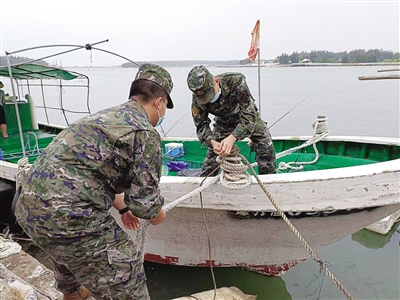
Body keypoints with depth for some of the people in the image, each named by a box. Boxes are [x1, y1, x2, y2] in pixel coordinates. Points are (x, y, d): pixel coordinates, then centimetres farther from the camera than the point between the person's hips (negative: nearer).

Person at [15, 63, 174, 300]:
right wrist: (158, 215, 13)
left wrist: (123, 208, 34)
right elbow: (145, 201, -10)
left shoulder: (108, 116, 17)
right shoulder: (145, 133, -11)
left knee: (67, 251, 38)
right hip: (66, 216, -10)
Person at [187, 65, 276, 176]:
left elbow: (249, 114, -40)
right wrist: (212, 141, -44)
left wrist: (232, 138, -53)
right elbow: (201, 126, -22)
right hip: (223, 123, 2)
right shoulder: (197, 100, -29)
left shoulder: (236, 81, -39)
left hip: (249, 117, -1)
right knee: (212, 152, -6)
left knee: (266, 146, -10)